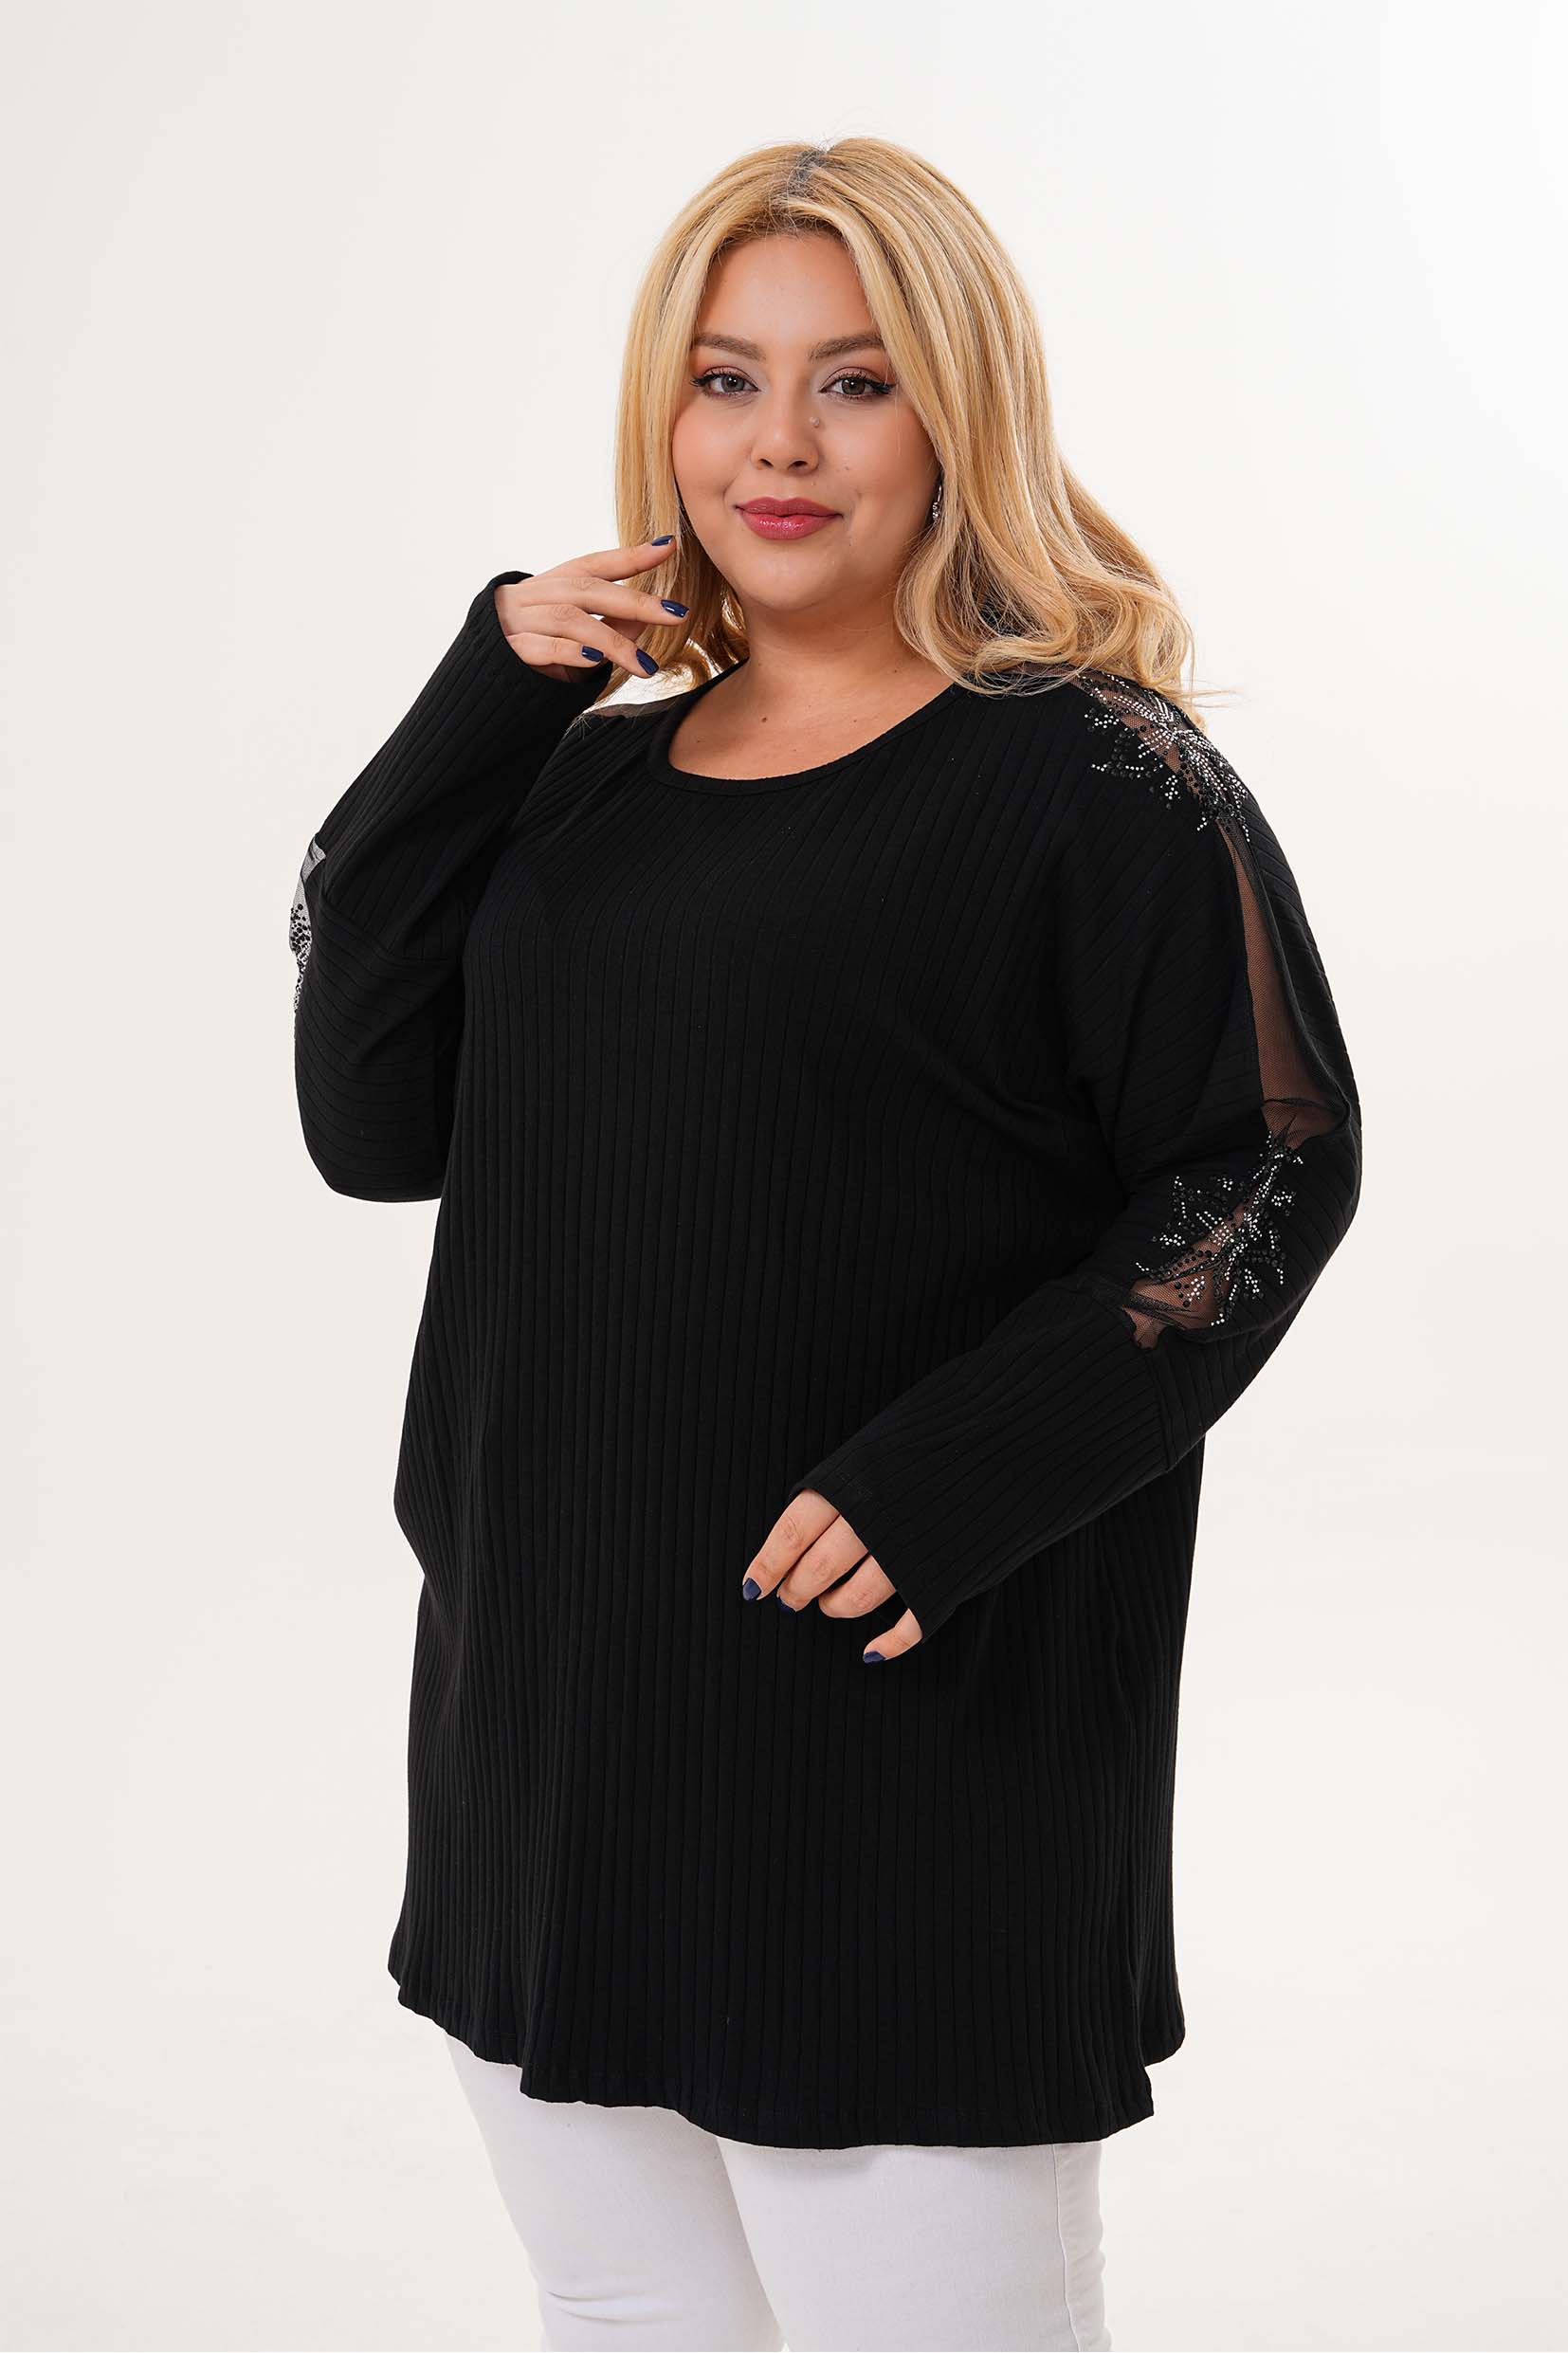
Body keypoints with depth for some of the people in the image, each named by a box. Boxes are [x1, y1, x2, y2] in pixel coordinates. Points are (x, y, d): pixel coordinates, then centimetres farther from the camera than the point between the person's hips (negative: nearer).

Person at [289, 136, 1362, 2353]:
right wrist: (482, 710, -3)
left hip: (904, 1721, -6)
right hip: (550, 1696, 7)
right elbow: (373, 1123, 4)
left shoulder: (1093, 774, -6)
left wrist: (955, 1475, -21)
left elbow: (1272, 1166, -11)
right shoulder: (594, 772, 11)